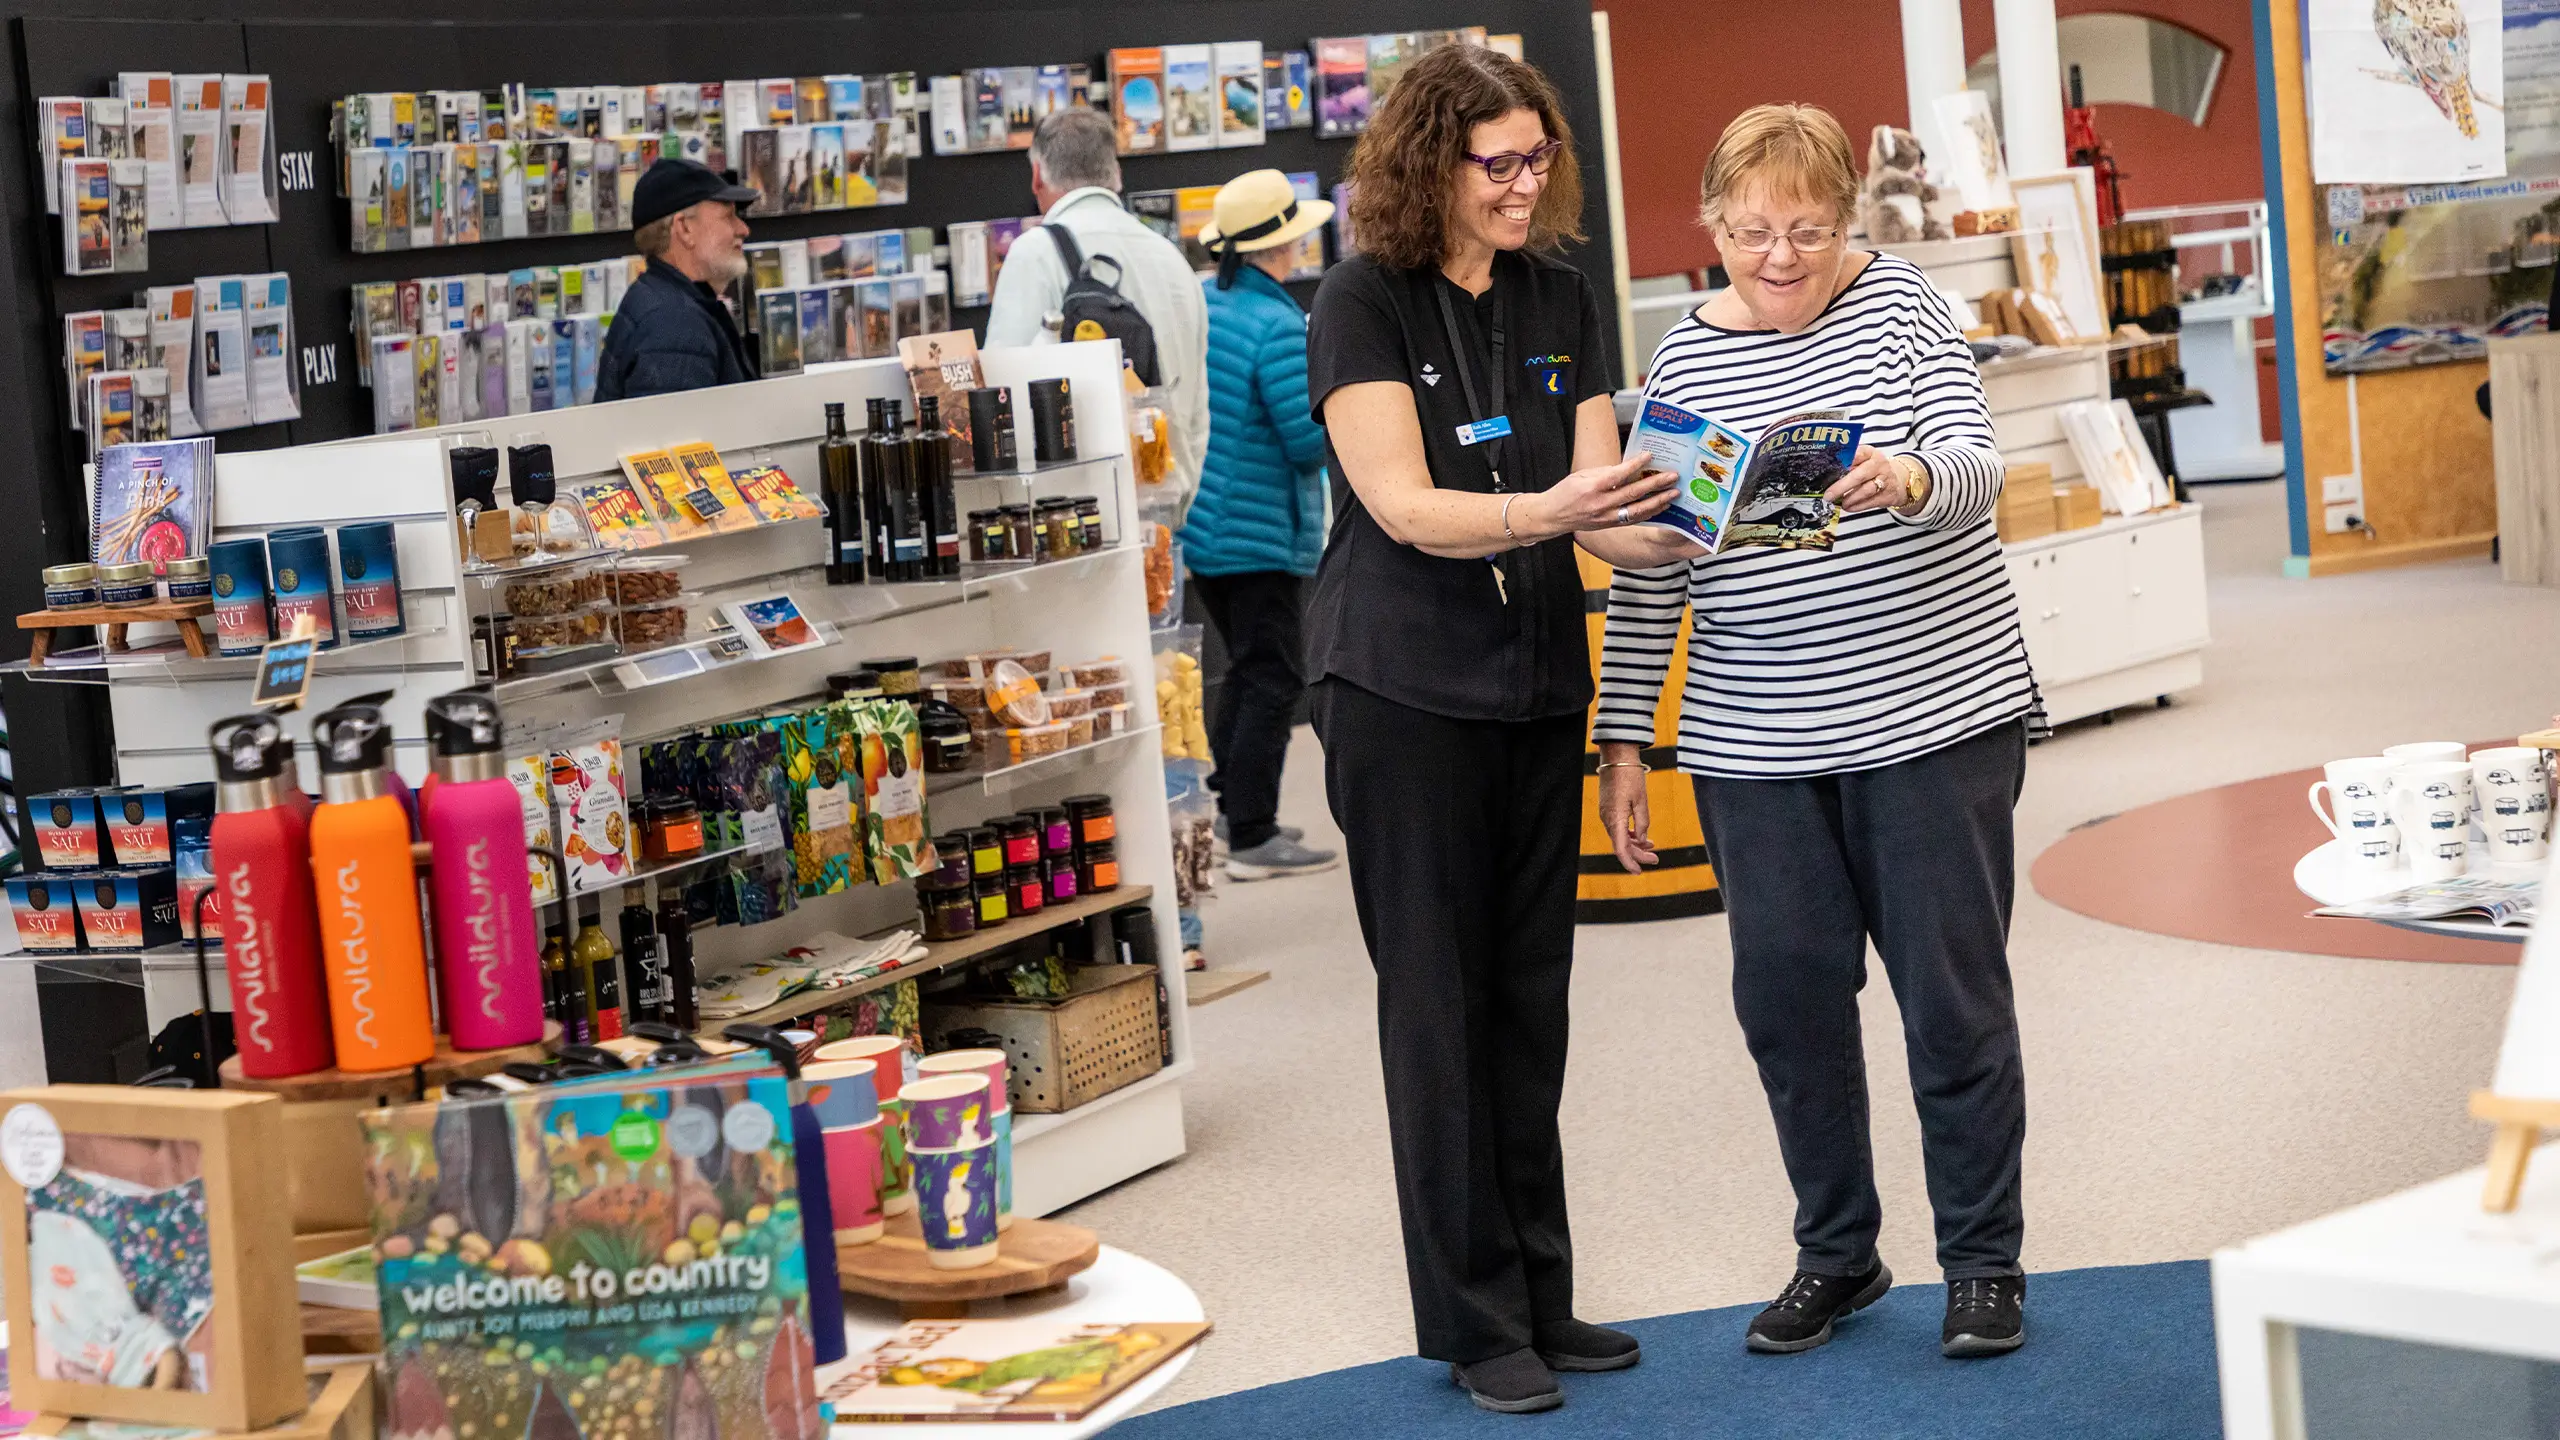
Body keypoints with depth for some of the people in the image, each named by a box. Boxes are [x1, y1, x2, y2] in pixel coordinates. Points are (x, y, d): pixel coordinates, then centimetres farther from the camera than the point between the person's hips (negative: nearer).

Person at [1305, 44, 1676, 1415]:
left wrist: (1666, 519, -20)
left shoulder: (1560, 299, 7)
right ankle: (1475, 1320, 7)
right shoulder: (1364, 303, -9)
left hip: (1539, 683, 5)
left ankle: (1539, 1297, 18)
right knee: (1438, 1000, 0)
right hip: (1405, 687, -5)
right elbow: (1404, 504, -18)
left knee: (1531, 995, 10)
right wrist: (1543, 512, -34)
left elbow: (1591, 485, 2)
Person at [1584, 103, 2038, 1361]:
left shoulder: (1898, 305, -2)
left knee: (1954, 994, 4)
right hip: (1756, 742, 3)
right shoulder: (1682, 360, 4)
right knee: (1786, 995, 7)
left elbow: (1977, 471, -14)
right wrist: (1623, 739, 3)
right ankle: (1837, 1253, 25)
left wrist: (1911, 480, -37)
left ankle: (1983, 1261, 17)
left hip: (1934, 711, -2)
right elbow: (1647, 566, 6)